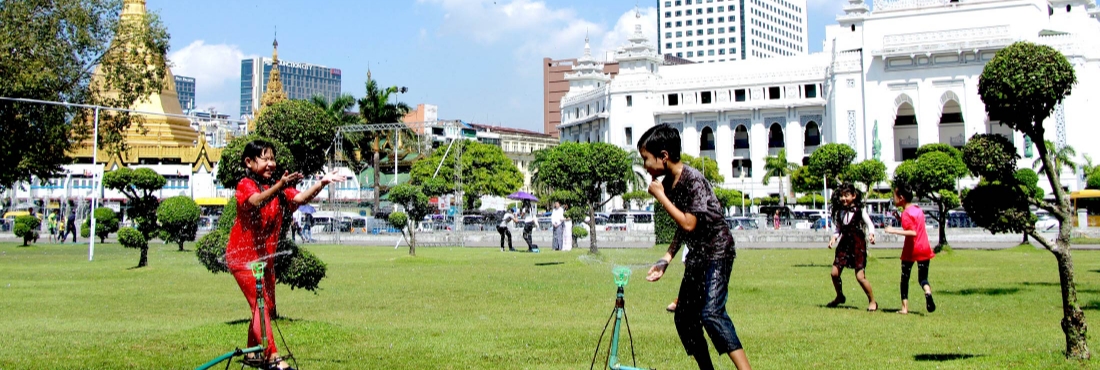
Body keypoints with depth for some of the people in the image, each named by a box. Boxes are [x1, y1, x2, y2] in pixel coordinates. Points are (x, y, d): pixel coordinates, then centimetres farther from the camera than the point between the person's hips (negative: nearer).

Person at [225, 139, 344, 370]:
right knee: (259, 304, -14)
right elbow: (256, 201, -34)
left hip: (265, 256, 8)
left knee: (267, 306, 13)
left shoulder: (278, 189, 7)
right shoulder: (245, 185, -12)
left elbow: (300, 198, -11)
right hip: (242, 256, -8)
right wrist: (279, 186, -51)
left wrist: (322, 183, -27)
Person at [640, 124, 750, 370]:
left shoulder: (693, 180, -20)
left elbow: (689, 224, -25)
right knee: (684, 319, 8)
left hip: (717, 252, -9)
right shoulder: (667, 183, 4)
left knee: (711, 312, -24)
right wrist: (665, 260, 7)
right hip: (697, 255, 9)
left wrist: (661, 197, -18)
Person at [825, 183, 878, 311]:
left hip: (858, 244, -5)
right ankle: (839, 296, 25)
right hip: (844, 244, 5)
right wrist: (834, 238, -1)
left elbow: (870, 224, -3)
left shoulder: (859, 211, -6)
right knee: (834, 273, -1)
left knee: (860, 276, -9)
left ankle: (872, 301, 9)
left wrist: (871, 234, -21)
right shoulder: (839, 212, 7)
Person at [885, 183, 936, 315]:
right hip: (924, 249, 5)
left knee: (905, 278, 10)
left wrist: (895, 231, -23)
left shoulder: (906, 213, -13)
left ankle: (905, 307, 9)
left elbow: (913, 232, -23)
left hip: (910, 250, -5)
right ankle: (927, 292, -24)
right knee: (923, 278, 9)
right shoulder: (919, 209, 10)